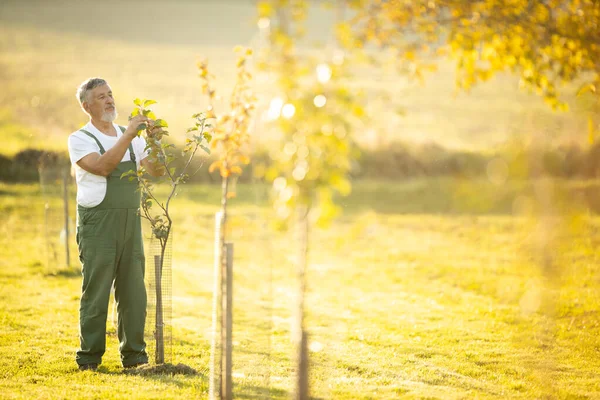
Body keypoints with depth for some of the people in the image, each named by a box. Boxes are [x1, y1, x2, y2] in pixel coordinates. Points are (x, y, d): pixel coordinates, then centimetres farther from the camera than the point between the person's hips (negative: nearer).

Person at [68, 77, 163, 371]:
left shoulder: (131, 136, 15)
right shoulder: (80, 139, -2)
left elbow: (155, 170, 7)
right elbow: (102, 167, -19)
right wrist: (128, 136, -21)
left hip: (130, 222, 5)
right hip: (97, 223, -5)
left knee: (133, 292, 6)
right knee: (96, 292, -3)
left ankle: (134, 355, 13)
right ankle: (89, 358, 3)